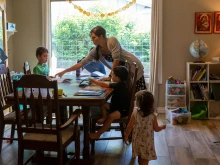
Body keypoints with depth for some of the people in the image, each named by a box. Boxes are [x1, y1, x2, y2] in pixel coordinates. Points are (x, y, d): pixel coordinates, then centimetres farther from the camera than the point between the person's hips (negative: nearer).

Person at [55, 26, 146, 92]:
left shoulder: (112, 41, -23)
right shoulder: (96, 51, -4)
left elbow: (116, 60, -24)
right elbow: (82, 63, -3)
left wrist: (110, 77, -19)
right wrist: (64, 72, -6)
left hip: (133, 67, -6)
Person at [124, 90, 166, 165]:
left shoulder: (135, 114, -20)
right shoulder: (152, 116, -18)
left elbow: (129, 127, -14)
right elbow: (156, 129, -8)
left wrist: (126, 136, 2)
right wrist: (162, 127, 13)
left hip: (137, 140, 1)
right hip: (147, 141, -1)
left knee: (140, 157, 22)